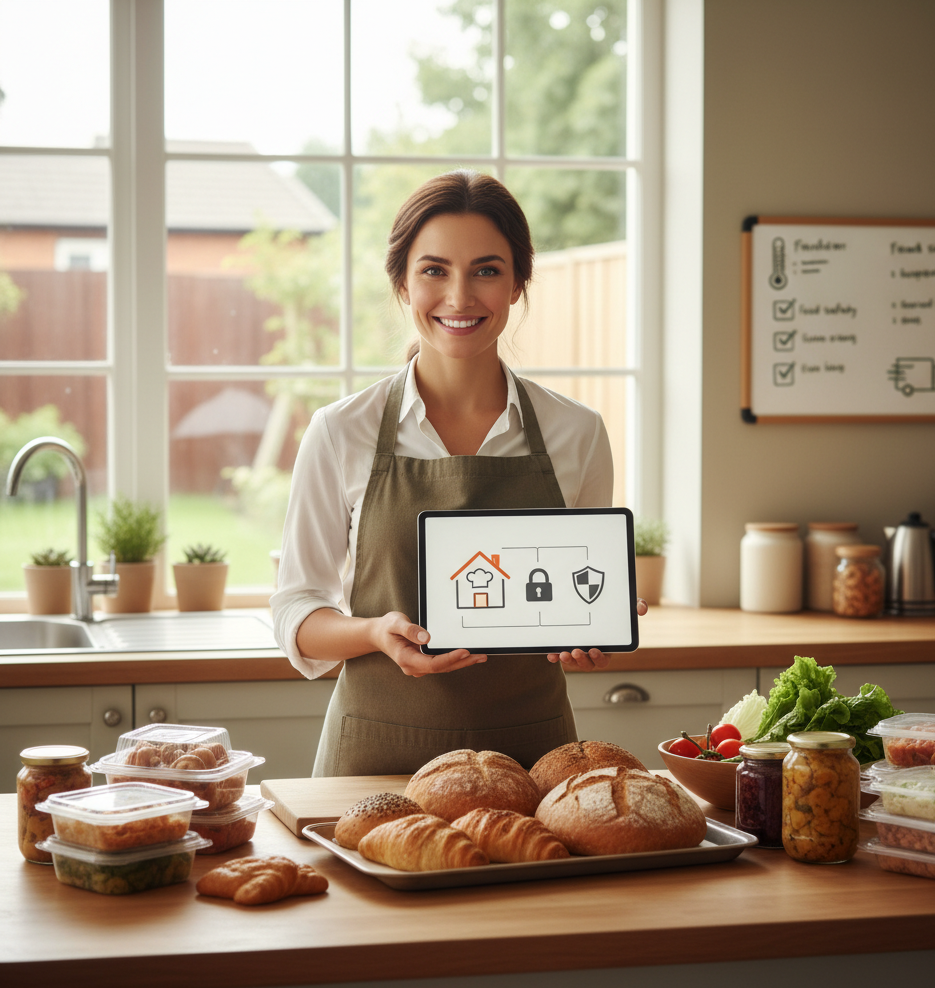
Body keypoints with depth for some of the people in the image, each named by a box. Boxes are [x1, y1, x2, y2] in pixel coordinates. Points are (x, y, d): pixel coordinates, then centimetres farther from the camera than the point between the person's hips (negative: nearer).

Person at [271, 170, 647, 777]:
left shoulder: (576, 434, 2)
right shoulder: (341, 433, -2)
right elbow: (297, 614, 3)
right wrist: (378, 632, -16)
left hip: (532, 749, 1)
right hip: (378, 753, -1)